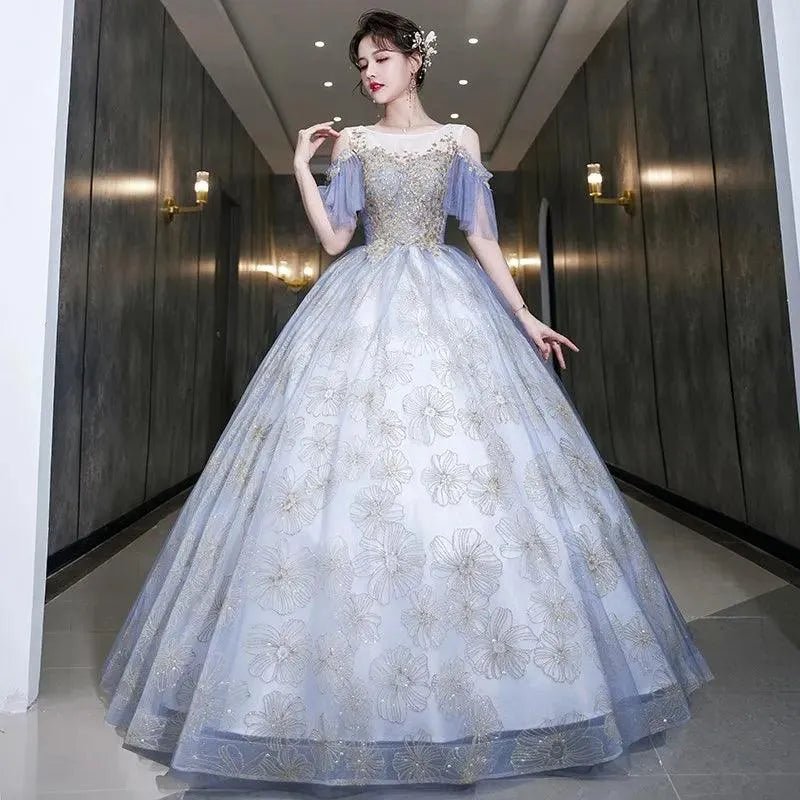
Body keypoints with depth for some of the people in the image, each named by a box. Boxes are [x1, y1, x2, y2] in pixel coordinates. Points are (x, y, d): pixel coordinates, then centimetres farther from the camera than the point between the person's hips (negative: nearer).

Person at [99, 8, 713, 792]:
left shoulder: (460, 138, 16)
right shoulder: (350, 141, 16)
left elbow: (483, 237, 10)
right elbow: (333, 238, 7)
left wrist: (524, 316, 4)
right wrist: (301, 165, 2)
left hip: (449, 304, 1)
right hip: (363, 307, 0)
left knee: (474, 473, -7)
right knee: (349, 466, -9)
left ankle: (477, 673, 10)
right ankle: (358, 682, 5)